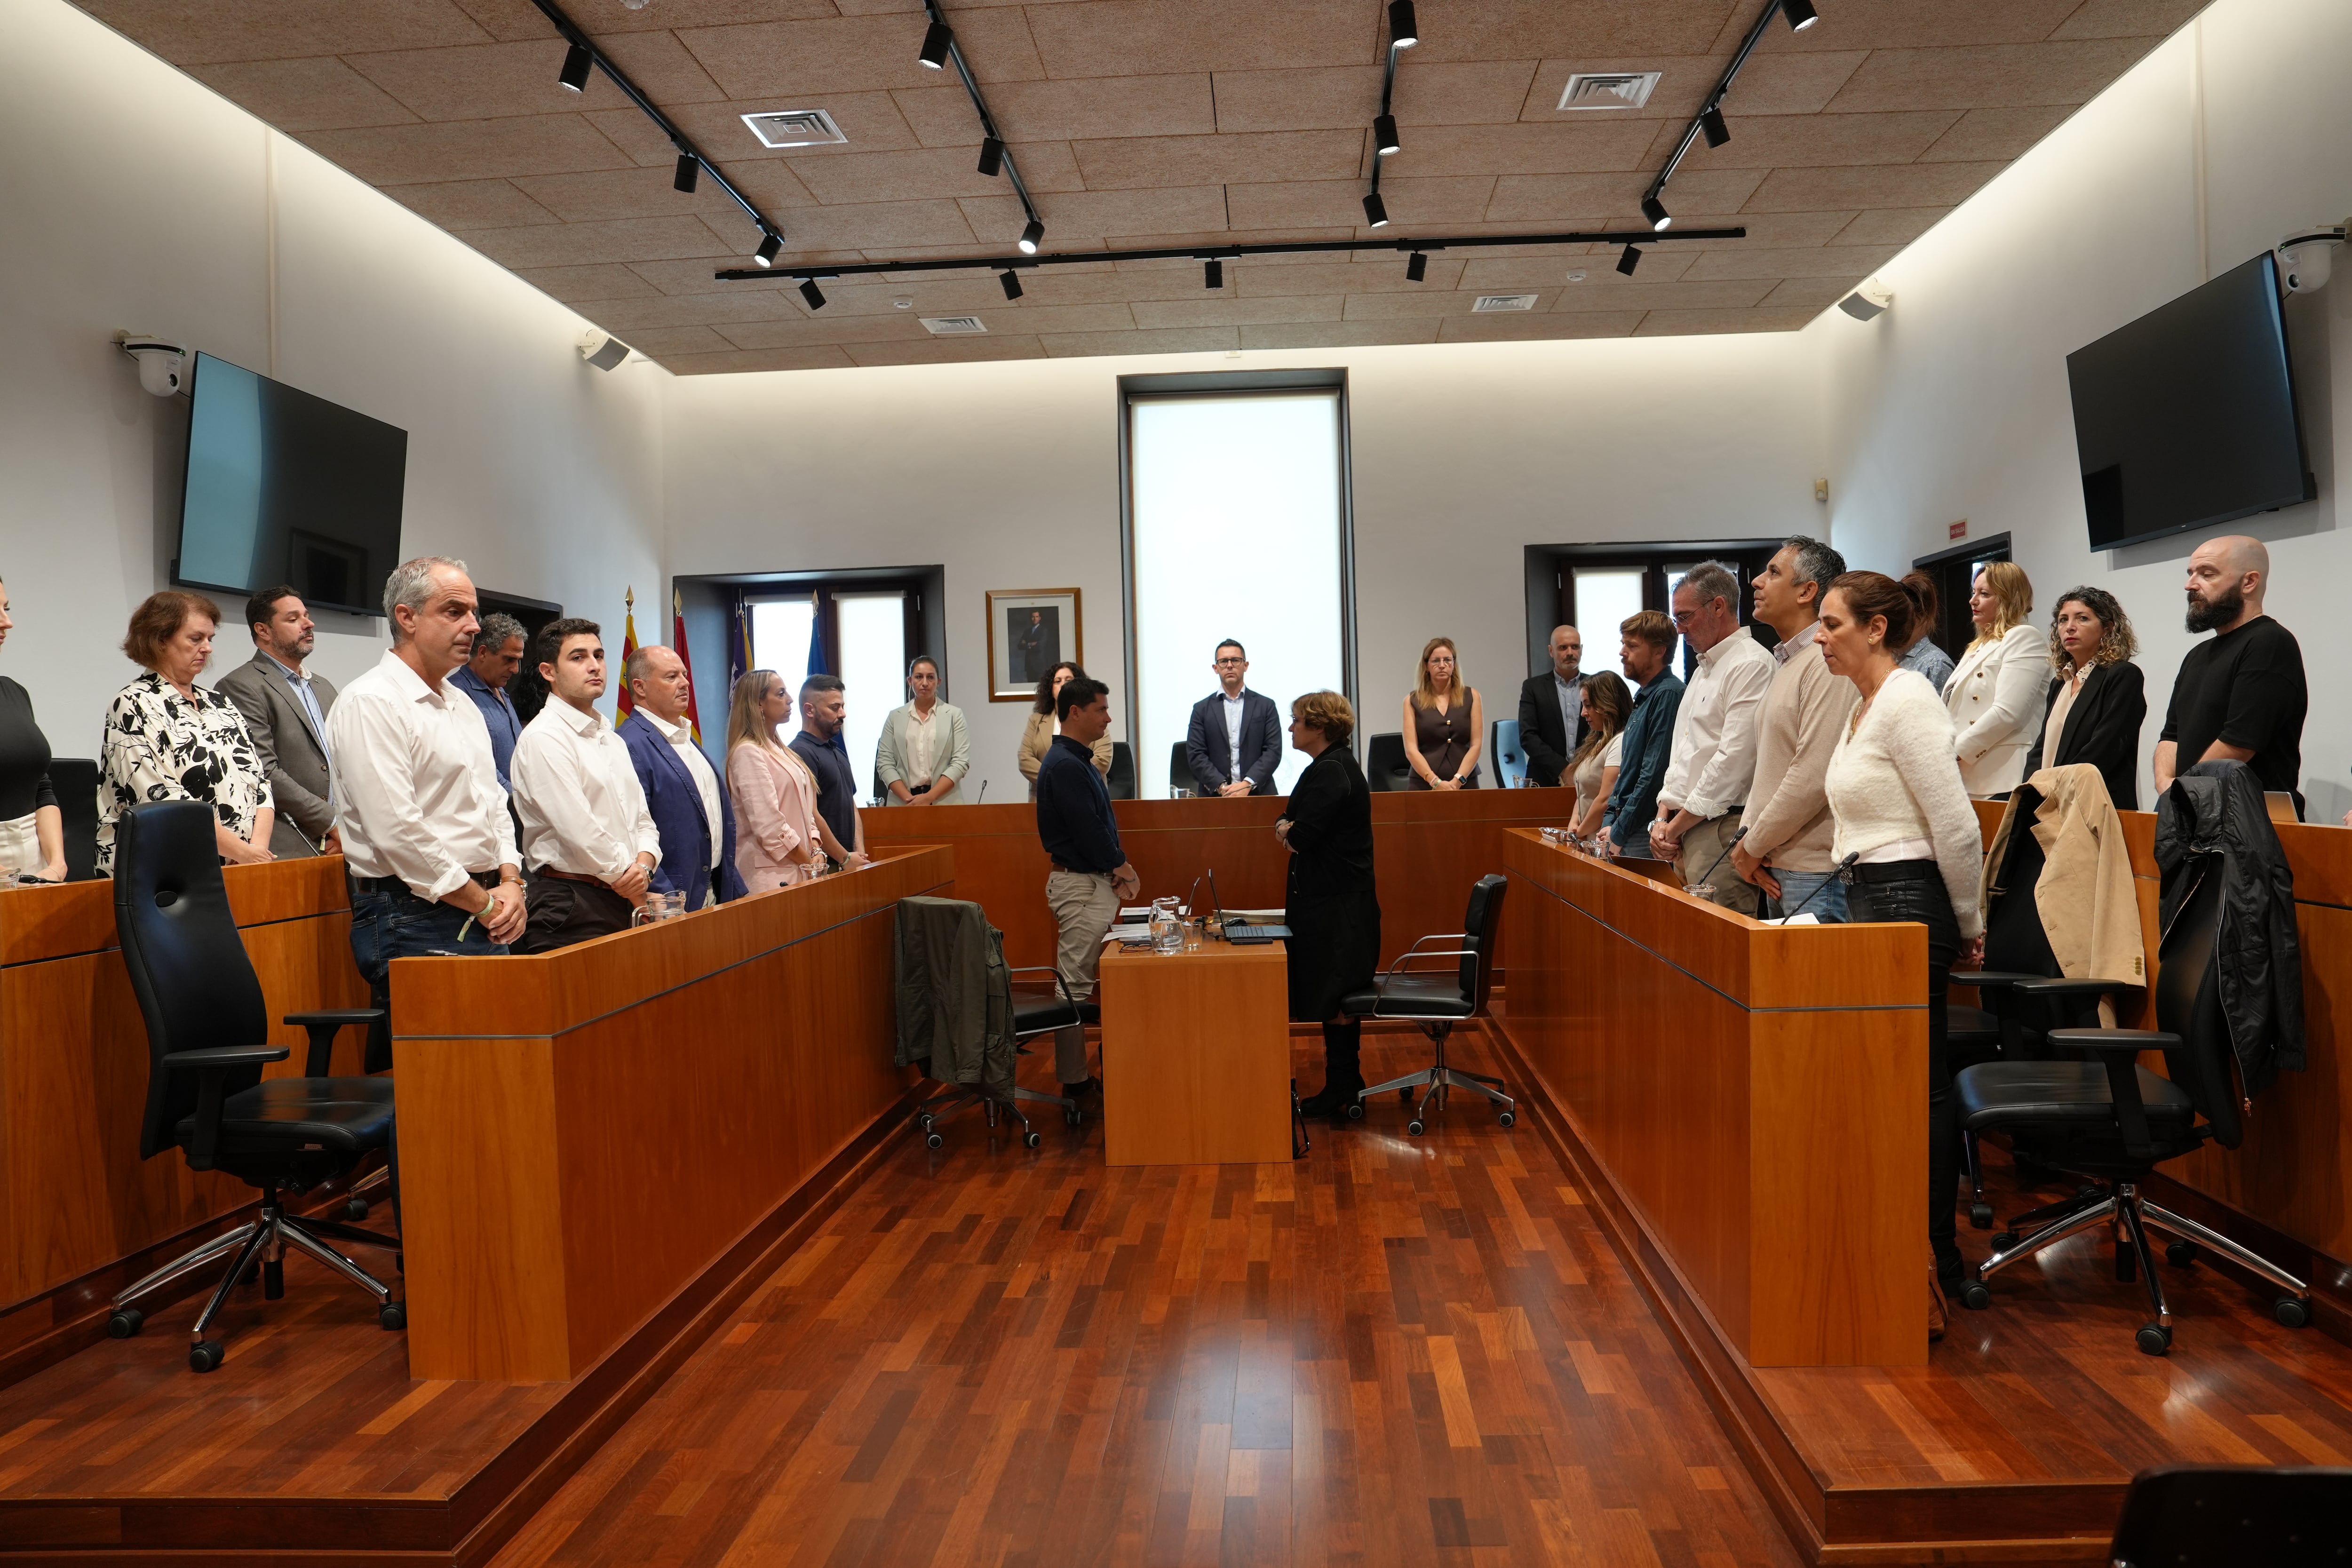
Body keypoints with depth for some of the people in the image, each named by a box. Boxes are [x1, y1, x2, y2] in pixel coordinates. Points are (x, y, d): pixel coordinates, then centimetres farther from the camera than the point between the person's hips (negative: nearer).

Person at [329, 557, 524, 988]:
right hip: (414, 921, -8)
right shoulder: (370, 703, -10)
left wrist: (510, 883, 3)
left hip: (485, 921, 8)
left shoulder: (463, 704, 18)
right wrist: (484, 903, -11)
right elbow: (396, 831, -18)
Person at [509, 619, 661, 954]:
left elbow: (643, 820, 16)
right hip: (572, 909, -7)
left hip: (624, 902, 7)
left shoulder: (613, 740, 17)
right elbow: (580, 832, -16)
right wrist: (630, 883, -6)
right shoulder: (543, 737, -10)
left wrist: (643, 865, -5)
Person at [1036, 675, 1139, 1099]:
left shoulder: (1080, 761, 16)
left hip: (1093, 881, 10)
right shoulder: (1065, 765, -16)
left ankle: (1076, 1073, 19)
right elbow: (1087, 829, -21)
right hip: (1079, 885, -10)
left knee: (1079, 982, 13)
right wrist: (1122, 867, -8)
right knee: (1075, 984, -5)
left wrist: (1118, 867, 2)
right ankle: (1075, 1080, 1)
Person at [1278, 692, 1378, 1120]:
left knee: (1334, 999, -3)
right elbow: (1285, 821, 15)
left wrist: (1291, 831, -2)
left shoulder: (1331, 772, -18)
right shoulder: (1329, 767, 15)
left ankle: (1343, 1092, 5)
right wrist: (1287, 826, -7)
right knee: (1336, 999, 14)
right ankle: (1343, 1088, 22)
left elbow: (1300, 837, -24)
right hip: (1330, 899, 10)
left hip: (1338, 906, -10)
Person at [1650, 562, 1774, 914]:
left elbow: (1734, 760, -17)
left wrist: (1676, 827, -11)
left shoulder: (1752, 665, -10)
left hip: (1724, 830, -9)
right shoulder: (1703, 670, 22)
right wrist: (1664, 818, 8)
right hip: (1687, 831, 9)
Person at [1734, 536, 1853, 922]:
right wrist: (1749, 842, 3)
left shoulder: (1828, 663, -14)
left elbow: (1814, 775, -20)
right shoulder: (1786, 664, 17)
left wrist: (1752, 847, -12)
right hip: (1777, 870, 9)